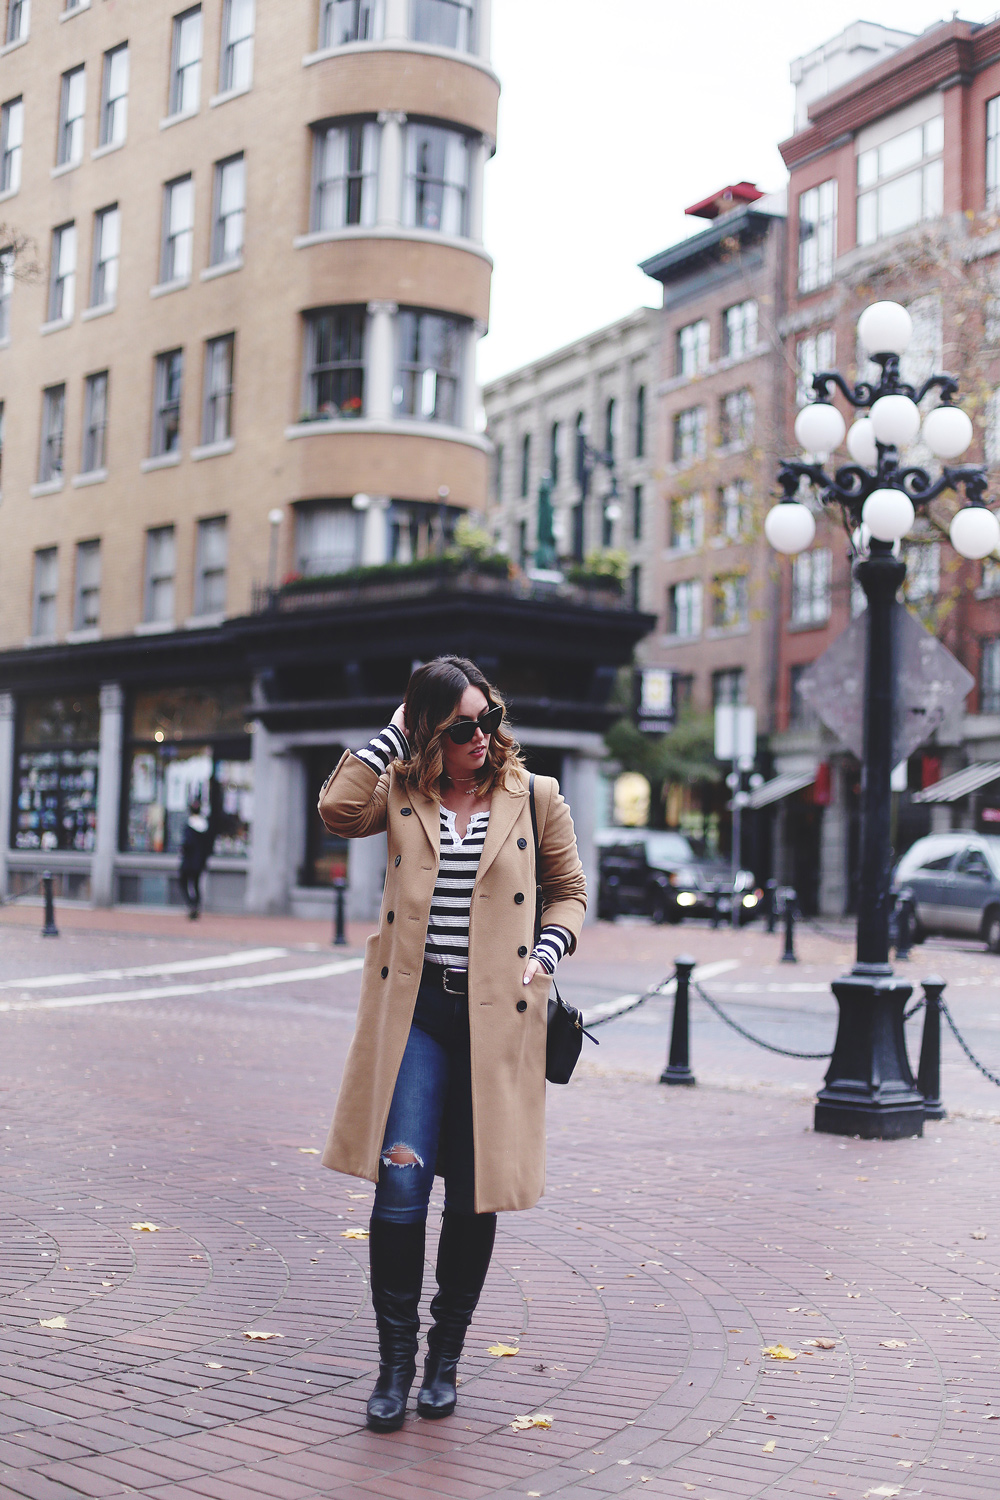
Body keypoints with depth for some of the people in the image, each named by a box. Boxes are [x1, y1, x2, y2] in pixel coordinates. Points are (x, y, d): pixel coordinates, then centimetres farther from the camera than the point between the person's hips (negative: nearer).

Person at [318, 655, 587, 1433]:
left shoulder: (536, 798, 4)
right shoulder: (402, 793, 6)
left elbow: (569, 890, 14)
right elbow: (338, 809, -14)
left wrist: (545, 953, -4)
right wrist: (393, 732, -5)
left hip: (498, 1013, 0)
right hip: (416, 1009, 0)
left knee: (476, 1194, 7)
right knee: (401, 1179, -10)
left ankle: (445, 1357, 24)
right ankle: (395, 1362, 6)